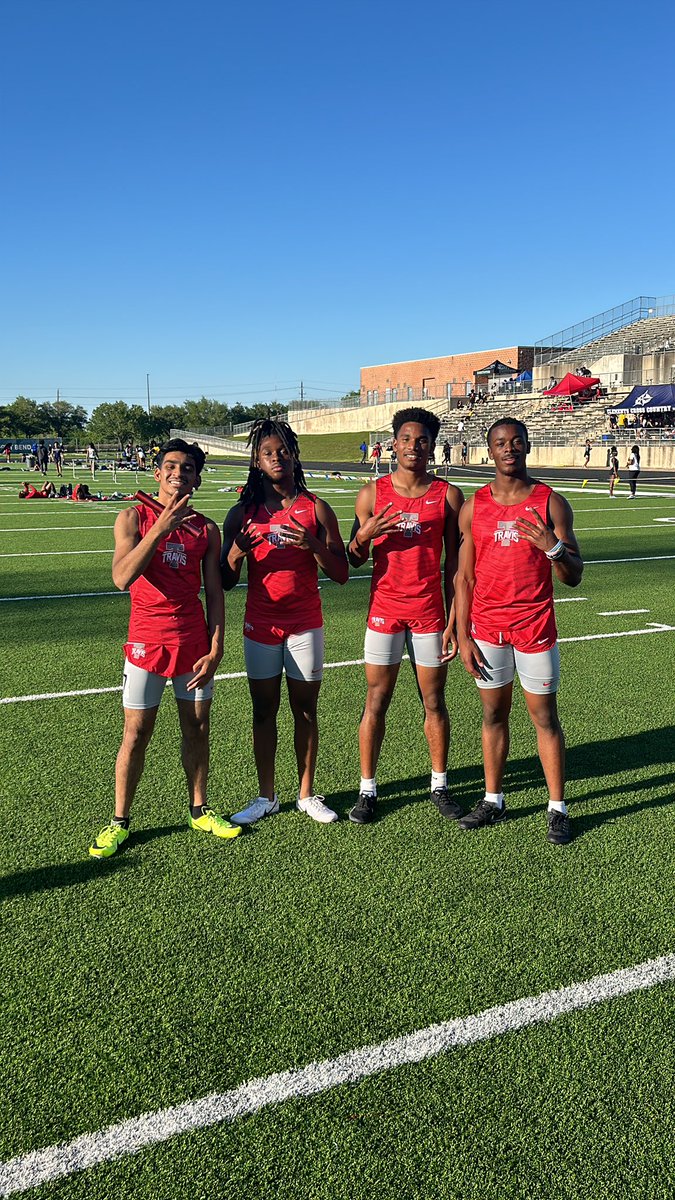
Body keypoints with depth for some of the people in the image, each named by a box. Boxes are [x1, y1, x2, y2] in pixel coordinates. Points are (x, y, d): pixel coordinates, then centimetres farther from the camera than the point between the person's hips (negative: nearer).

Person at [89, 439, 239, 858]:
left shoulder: (206, 529, 3)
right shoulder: (134, 518, -4)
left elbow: (214, 594, 5)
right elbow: (122, 578, -19)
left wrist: (215, 650, -3)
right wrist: (161, 528, -24)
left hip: (194, 642, 3)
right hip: (147, 640, -3)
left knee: (197, 729, 11)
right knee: (136, 734, 3)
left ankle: (199, 811, 28)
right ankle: (120, 822, 18)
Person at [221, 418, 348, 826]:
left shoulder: (317, 508, -1)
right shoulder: (243, 513, 1)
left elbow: (341, 574, -2)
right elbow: (225, 582, 3)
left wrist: (313, 545, -19)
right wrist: (236, 551, -17)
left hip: (305, 625, -1)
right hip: (260, 625, 1)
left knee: (305, 710, 7)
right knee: (264, 711, 8)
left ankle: (307, 794, 22)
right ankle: (266, 797, 21)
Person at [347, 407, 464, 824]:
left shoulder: (448, 495, 1)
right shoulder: (373, 493, 1)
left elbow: (453, 563, 3)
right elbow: (353, 559, 6)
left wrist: (454, 621, 0)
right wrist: (365, 534, -17)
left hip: (429, 612, 0)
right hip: (384, 609, 0)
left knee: (435, 702, 9)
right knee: (376, 703, 5)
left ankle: (440, 785, 25)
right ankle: (368, 789, 17)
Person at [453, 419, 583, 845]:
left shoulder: (552, 503, -3)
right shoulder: (473, 507, 3)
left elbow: (574, 577, -4)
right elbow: (464, 577, 5)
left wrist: (553, 546, -24)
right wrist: (463, 636, 0)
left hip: (535, 626, -2)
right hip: (487, 628, 2)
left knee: (544, 716, 4)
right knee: (494, 713, 12)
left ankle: (557, 808, 15)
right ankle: (493, 801, 24)